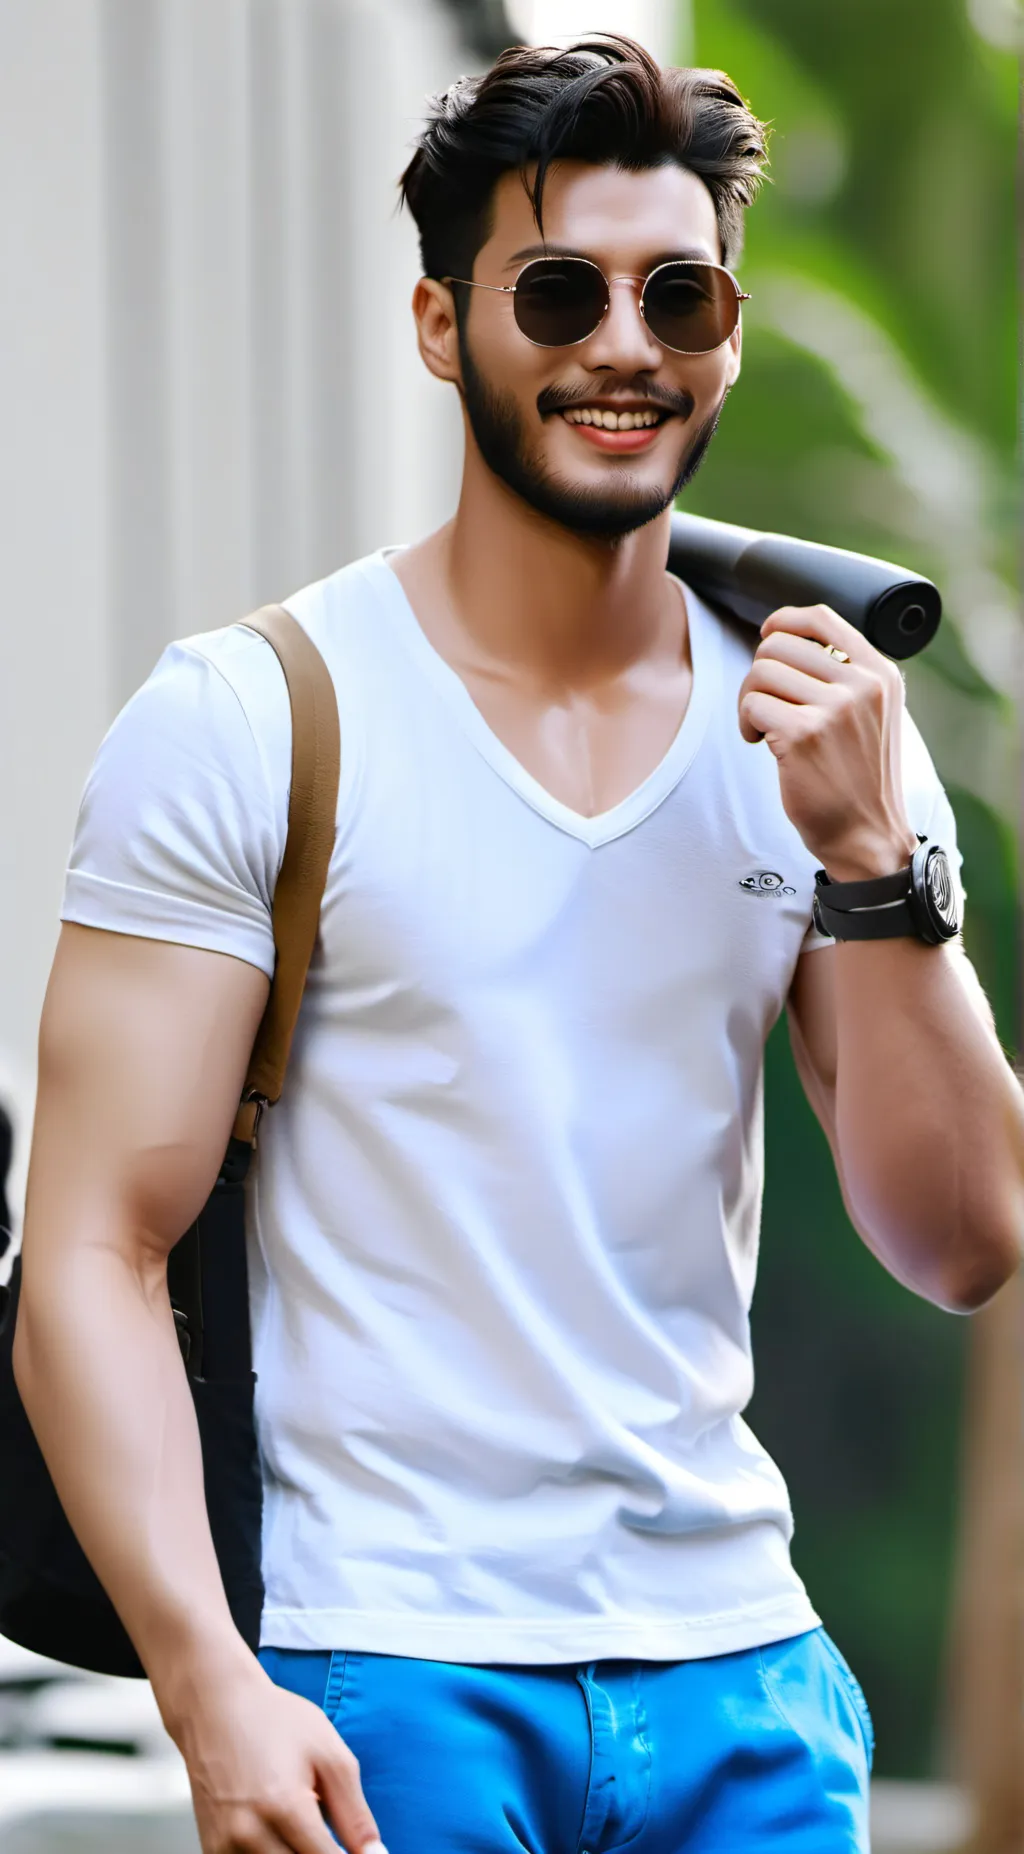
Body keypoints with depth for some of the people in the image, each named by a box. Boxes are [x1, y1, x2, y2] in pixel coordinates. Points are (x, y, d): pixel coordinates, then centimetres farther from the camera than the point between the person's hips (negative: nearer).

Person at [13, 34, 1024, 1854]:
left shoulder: (809, 725, 8)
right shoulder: (244, 725, -5)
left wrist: (873, 856, -8)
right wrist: (208, 1687, -19)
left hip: (743, 1676, 4)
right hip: (397, 1684, -4)